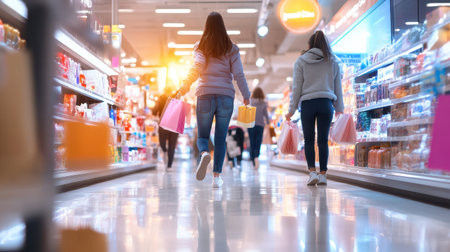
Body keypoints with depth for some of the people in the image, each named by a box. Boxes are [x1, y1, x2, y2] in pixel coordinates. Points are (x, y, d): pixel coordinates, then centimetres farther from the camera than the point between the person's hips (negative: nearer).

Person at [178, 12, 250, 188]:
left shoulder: (200, 47, 4)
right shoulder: (231, 49, 6)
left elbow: (197, 68, -11)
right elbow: (238, 74, 2)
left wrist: (183, 88, -9)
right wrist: (246, 96, 9)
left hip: (205, 96, -1)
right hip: (226, 96, 1)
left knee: (202, 136, 10)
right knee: (220, 139, 8)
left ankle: (204, 153, -24)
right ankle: (217, 176, 2)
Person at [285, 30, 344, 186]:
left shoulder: (301, 61, 3)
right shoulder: (333, 61, 9)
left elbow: (296, 87, 0)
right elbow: (338, 87, 13)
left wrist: (291, 109, 4)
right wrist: (339, 107, 21)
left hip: (307, 104, -2)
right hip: (326, 104, 2)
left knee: (308, 140, 4)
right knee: (323, 140, 5)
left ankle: (312, 172, -8)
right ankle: (323, 174, 5)